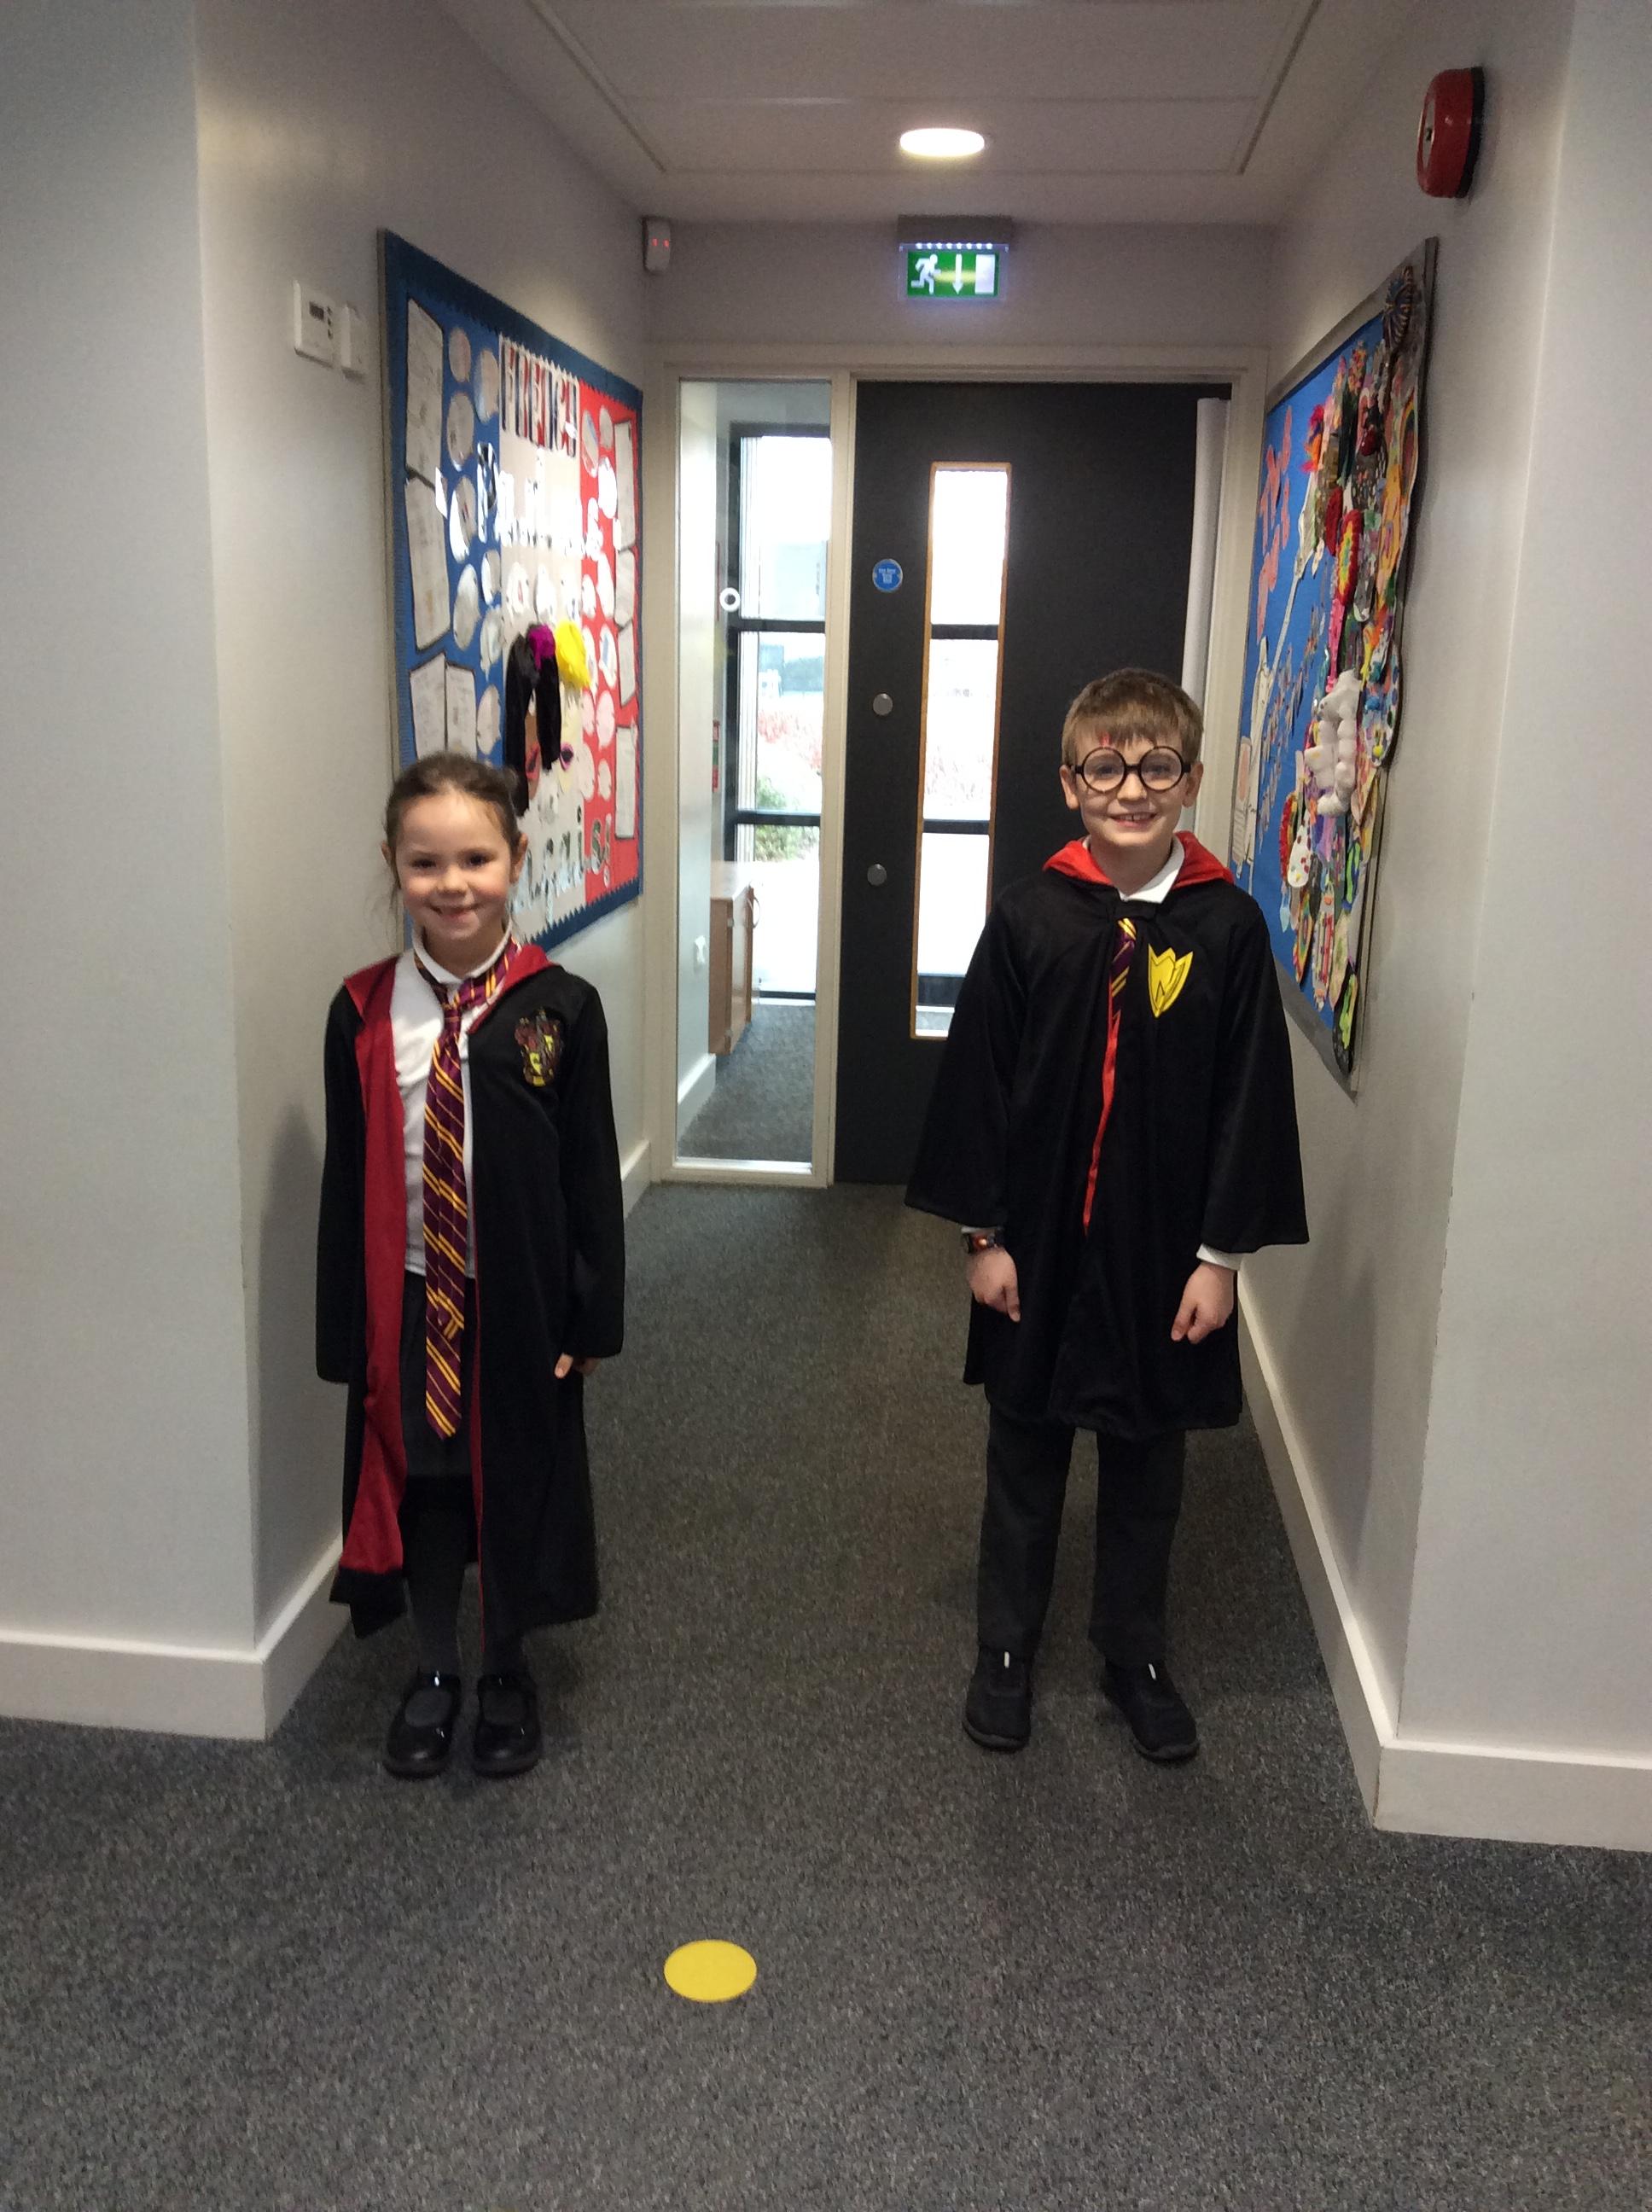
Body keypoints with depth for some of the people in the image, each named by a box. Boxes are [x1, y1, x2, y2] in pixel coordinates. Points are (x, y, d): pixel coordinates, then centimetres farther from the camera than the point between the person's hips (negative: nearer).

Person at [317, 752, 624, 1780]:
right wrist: (346, 1328, -1)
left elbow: (593, 1170, -6)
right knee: (417, 1484, 16)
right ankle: (434, 1673, 39)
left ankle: (508, 1673, 39)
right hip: (407, 1298, 2)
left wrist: (592, 1318, -6)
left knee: (515, 1483, 15)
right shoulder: (363, 1013, -5)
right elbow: (346, 1176, -1)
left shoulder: (559, 1008, -10)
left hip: (522, 1301, -1)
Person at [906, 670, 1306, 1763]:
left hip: (1165, 1251, 0)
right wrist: (983, 1232, -4)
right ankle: (1006, 1649, 33)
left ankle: (1135, 1653, 36)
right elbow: (977, 1079, -3)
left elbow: (1251, 1100, -4)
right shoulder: (1029, 917, -6)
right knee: (1025, 1457, 15)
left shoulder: (1228, 926, -6)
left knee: (1148, 1468, 16)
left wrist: (1222, 1253, -5)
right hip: (1038, 1243, 0)